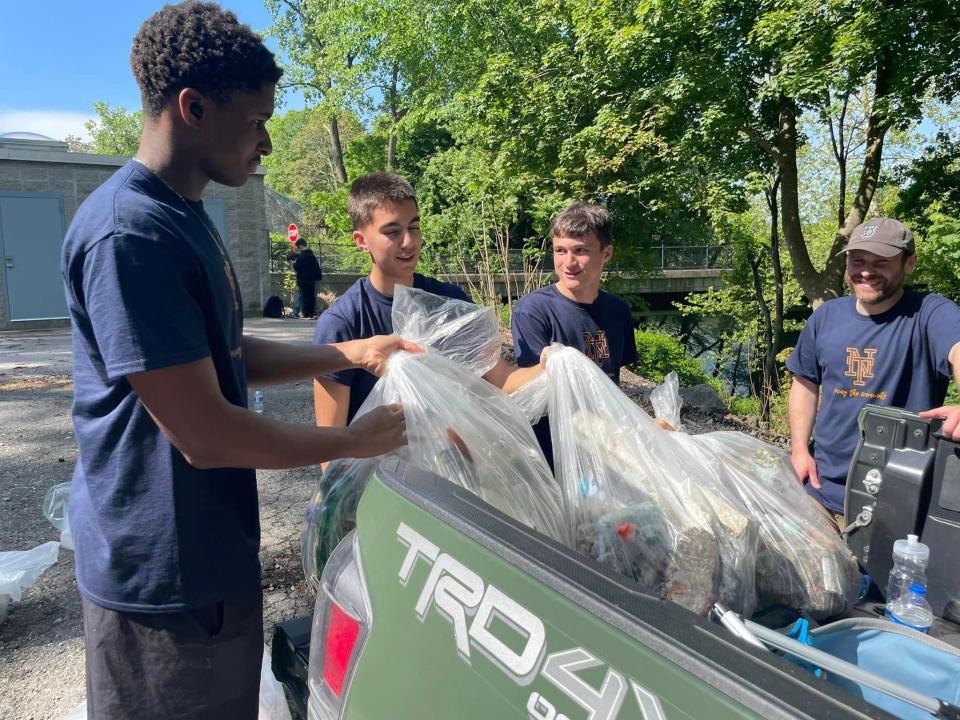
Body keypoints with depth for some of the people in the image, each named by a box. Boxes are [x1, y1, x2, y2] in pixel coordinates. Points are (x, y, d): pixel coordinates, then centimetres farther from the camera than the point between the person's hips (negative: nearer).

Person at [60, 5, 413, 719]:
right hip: (166, 578, -9)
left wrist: (352, 353, 6)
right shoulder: (131, 233, -24)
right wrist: (355, 440, -13)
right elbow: (204, 435, -26)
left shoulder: (183, 217, 9)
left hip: (207, 553, 9)